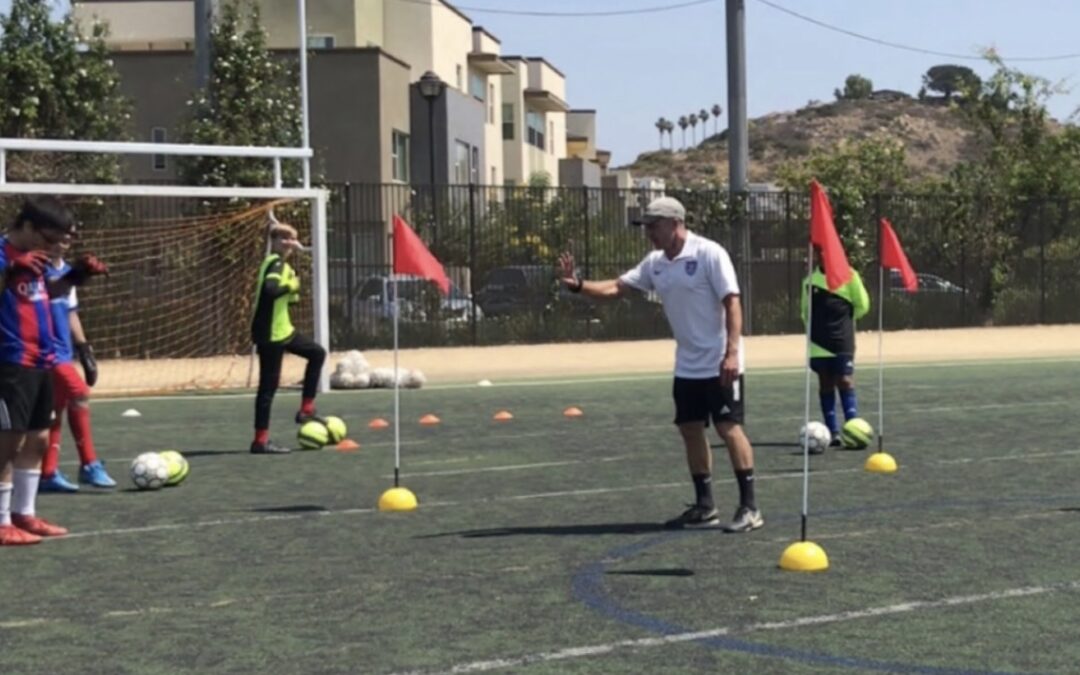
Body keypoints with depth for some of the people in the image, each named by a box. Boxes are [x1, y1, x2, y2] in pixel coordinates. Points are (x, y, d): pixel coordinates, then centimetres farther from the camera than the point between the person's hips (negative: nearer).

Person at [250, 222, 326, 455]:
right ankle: (261, 440, -1)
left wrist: (292, 293, 0)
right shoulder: (275, 263, -16)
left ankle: (306, 409, 21)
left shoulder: (282, 264, 13)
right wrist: (291, 286, -20)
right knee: (269, 385, -6)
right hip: (270, 334, -10)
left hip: (282, 330, 10)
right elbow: (269, 289, -34)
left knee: (317, 353, 19)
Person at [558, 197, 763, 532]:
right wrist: (579, 285, -9)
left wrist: (731, 352, -24)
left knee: (729, 428, -8)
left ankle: (749, 507, -3)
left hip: (719, 364, -7)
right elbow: (617, 287, 8)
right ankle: (705, 507, 18)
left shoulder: (709, 254, -14)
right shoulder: (655, 263, 6)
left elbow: (732, 303, -17)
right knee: (690, 430, 8)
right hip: (687, 366, 7)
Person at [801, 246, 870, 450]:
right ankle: (833, 432, 9)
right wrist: (815, 326, 7)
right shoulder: (810, 280, 9)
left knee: (845, 382, -8)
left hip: (842, 341, -3)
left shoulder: (848, 275, -1)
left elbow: (862, 305, 3)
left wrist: (844, 319, 7)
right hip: (818, 342, 4)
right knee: (825, 385, 5)